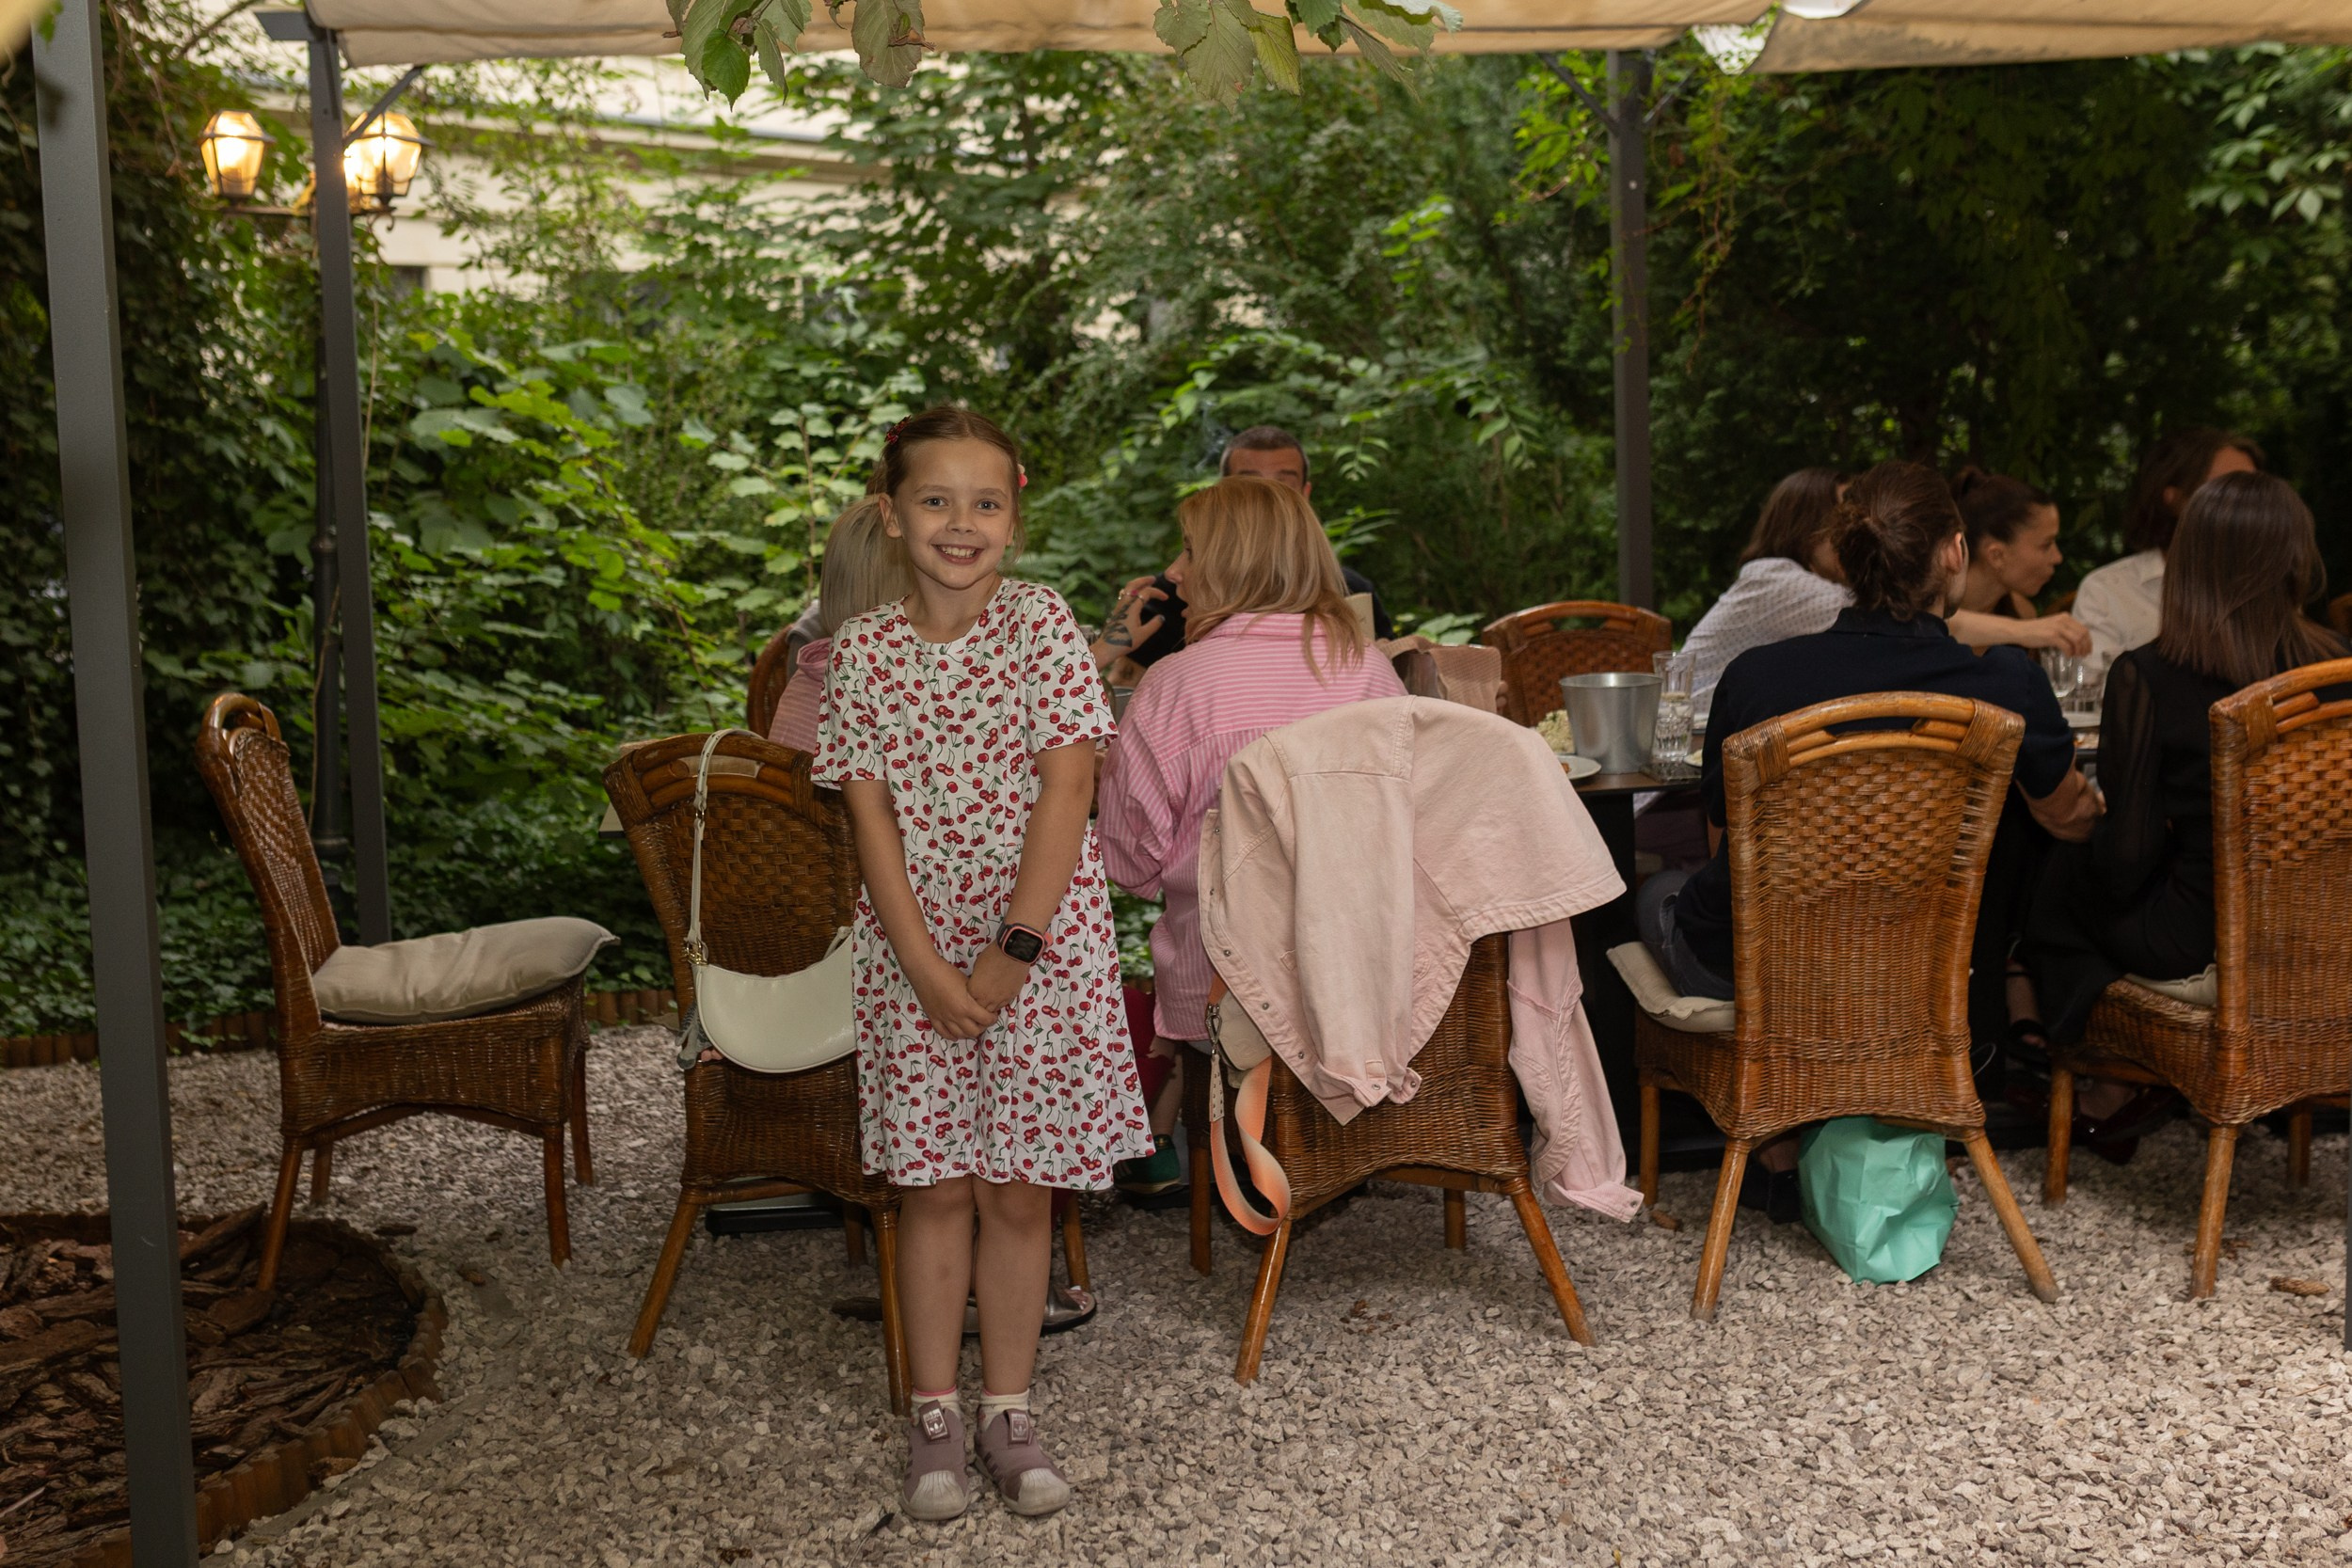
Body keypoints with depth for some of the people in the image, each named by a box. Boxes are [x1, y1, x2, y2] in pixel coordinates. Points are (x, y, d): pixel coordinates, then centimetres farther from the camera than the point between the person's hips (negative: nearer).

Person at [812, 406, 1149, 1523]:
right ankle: (934, 1415, 21)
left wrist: (1015, 949, -14)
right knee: (934, 1185, 8)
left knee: (1019, 1188, 7)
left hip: (1041, 941, -1)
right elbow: (871, 815, -3)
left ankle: (1009, 1409, 21)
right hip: (913, 947, 1)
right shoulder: (865, 648, 0)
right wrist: (928, 967, -11)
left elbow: (1065, 792, -9)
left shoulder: (1043, 625, -4)